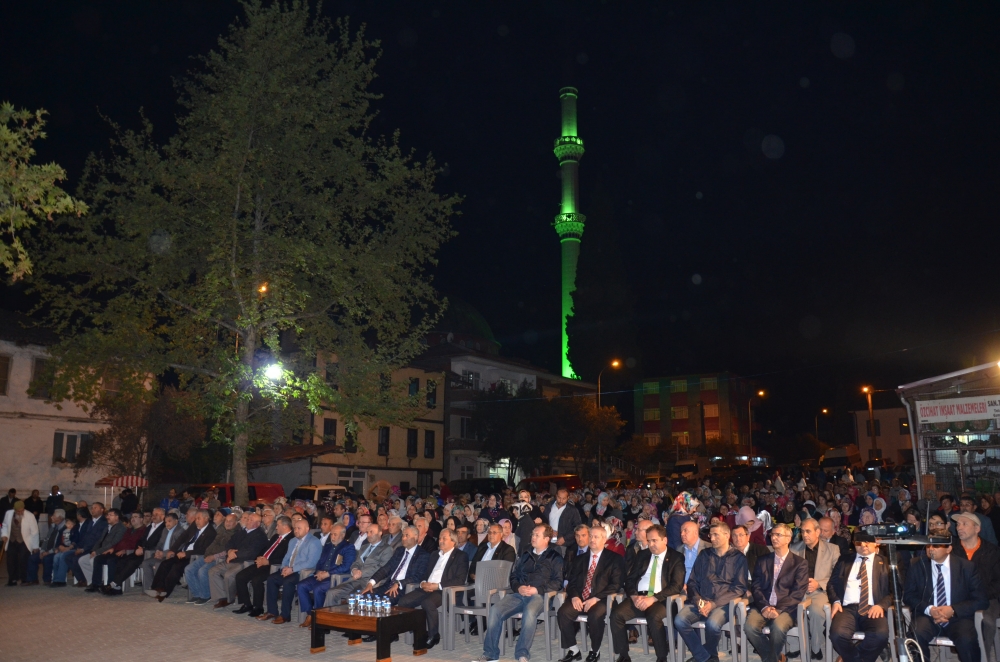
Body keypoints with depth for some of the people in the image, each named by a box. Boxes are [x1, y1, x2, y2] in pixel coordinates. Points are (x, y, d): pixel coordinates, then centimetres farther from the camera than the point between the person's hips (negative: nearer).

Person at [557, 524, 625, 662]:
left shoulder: (614, 559, 4)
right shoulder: (581, 557, 17)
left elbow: (616, 584, -6)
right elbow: (572, 580, 13)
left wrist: (596, 598, -17)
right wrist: (574, 596, -9)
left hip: (600, 599, -4)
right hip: (579, 598, 4)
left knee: (595, 615, -34)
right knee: (563, 612, -23)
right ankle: (574, 650, -6)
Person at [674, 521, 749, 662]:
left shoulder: (738, 558, 7)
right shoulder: (704, 555, 18)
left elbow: (739, 588, -2)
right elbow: (692, 581, 15)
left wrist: (714, 604, -12)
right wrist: (698, 600, -6)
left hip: (723, 603, -3)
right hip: (701, 601, 3)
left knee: (712, 624, -34)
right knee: (680, 620, -25)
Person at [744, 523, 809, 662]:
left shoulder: (800, 563, 6)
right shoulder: (762, 561, 16)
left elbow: (798, 592, -4)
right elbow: (756, 587, 8)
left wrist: (778, 609, -16)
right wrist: (764, 607, -12)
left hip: (786, 608, -2)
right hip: (763, 606, 3)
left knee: (778, 628, -33)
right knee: (750, 627, -26)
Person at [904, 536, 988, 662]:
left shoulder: (967, 566, 0)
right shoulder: (918, 565, 1)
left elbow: (981, 600, 0)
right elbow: (908, 595, 3)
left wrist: (953, 610, -15)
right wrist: (928, 609, -17)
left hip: (958, 617, 0)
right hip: (928, 616, 0)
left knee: (967, 641, -32)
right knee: (917, 635, -31)